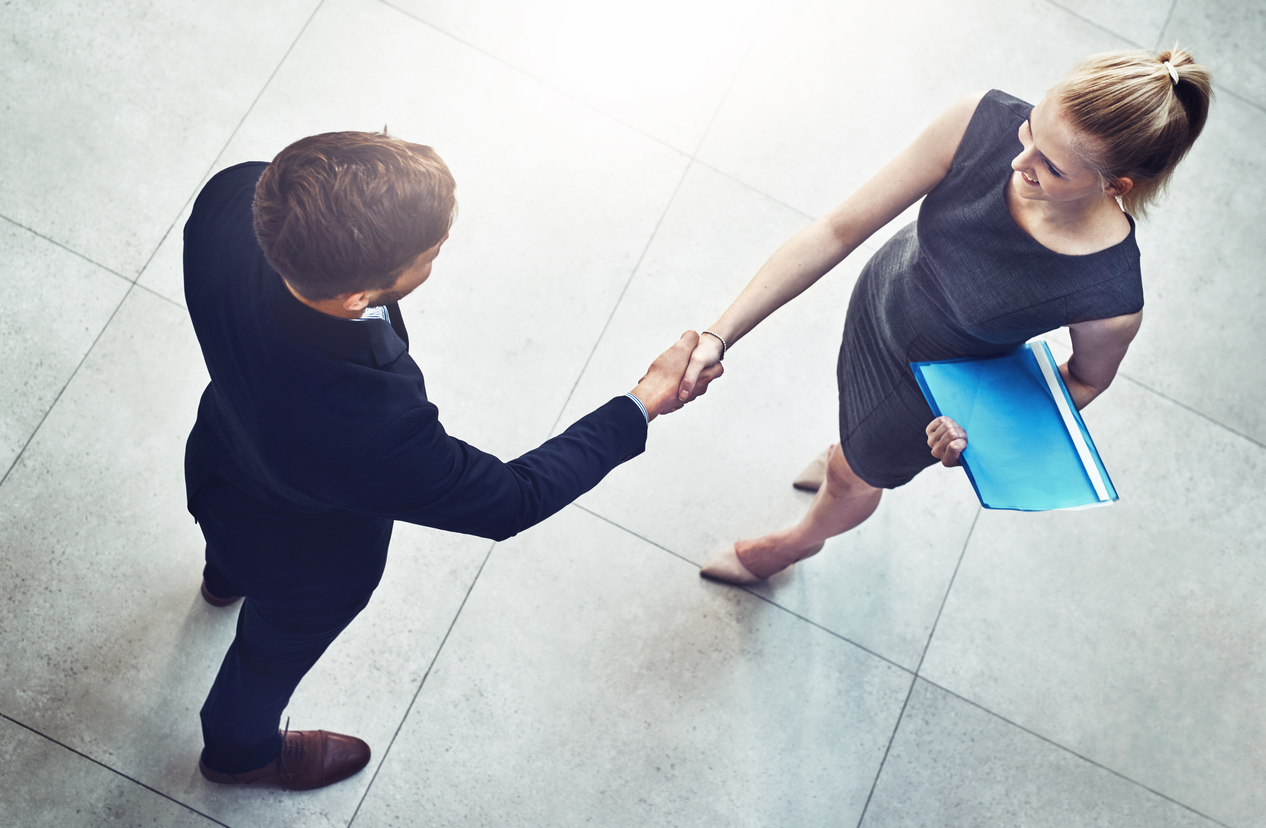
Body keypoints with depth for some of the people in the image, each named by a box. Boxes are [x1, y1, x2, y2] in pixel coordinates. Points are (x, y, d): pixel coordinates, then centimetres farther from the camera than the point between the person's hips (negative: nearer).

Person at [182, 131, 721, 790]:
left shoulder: (231, 197, -37)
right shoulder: (367, 427, -51)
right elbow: (507, 501, -32)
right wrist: (644, 405, -25)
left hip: (219, 457, 5)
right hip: (302, 566, -5)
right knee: (275, 647, 32)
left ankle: (224, 576, 80)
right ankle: (239, 749, 67)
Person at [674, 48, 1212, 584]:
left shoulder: (1112, 300, -40)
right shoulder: (981, 122, -35)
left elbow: (1087, 378, -14)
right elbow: (838, 230, -28)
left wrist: (984, 431, -28)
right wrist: (720, 334, -29)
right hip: (880, 298, 3)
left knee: (853, 476, 27)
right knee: (858, 409, 36)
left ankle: (798, 542, 65)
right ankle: (853, 452, 77)